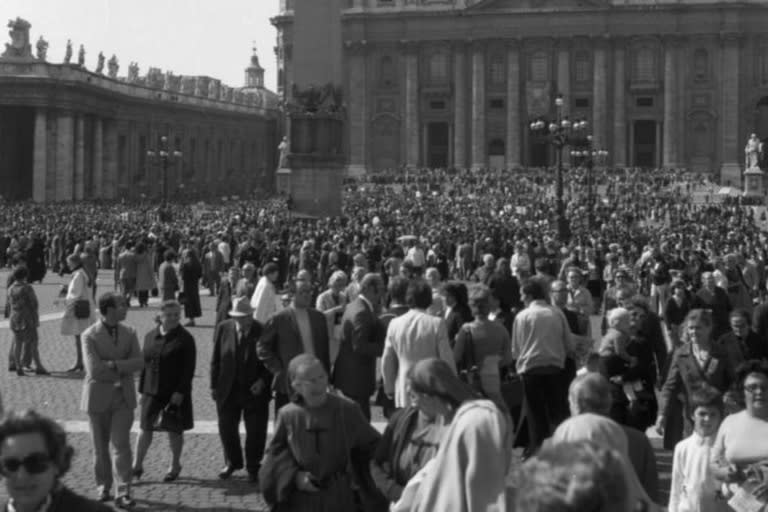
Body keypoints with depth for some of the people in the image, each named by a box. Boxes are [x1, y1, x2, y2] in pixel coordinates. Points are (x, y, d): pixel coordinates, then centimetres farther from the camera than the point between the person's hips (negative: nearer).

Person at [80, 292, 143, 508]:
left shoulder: (129, 333, 4)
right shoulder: (90, 336, -9)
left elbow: (139, 362, -5)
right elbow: (94, 369, -18)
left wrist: (113, 365, -16)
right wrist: (123, 369, -11)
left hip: (123, 397, 2)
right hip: (98, 398, -2)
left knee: (122, 445, -6)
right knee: (100, 447, 8)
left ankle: (123, 493, -4)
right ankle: (104, 488, 22)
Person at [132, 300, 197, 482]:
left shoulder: (184, 339, -7)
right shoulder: (150, 336, 8)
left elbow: (189, 369, -11)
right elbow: (145, 363, 12)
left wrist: (180, 392, -16)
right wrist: (142, 389, 8)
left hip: (175, 393, -4)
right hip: (152, 391, 4)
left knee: (175, 430, 7)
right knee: (145, 428, 3)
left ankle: (175, 466, 24)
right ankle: (137, 466, 13)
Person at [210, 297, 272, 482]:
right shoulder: (223, 329, -2)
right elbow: (216, 360, 4)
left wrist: (263, 380, -14)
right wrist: (214, 386, 1)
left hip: (255, 390, -2)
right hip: (228, 390, 2)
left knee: (255, 432, 4)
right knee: (226, 428, 11)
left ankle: (253, 467, 23)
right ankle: (232, 462, 34)